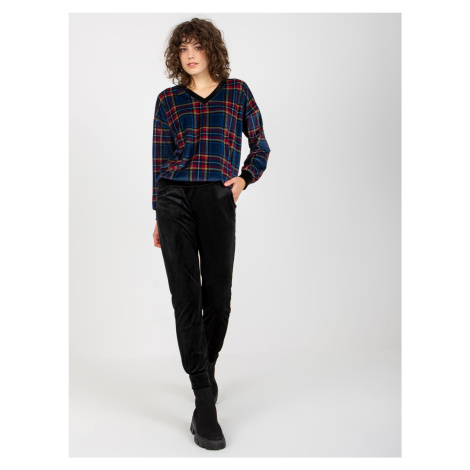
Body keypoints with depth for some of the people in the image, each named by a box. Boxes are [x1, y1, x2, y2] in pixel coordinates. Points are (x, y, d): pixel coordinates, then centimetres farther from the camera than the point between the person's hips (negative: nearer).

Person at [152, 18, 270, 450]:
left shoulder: (237, 92, 11)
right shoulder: (168, 100, 11)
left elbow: (261, 145, 16)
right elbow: (160, 159, 12)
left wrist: (245, 177, -2)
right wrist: (159, 216, 10)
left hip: (218, 199, 0)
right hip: (175, 199, 0)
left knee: (218, 297, 1)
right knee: (186, 296, -5)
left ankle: (206, 368, 30)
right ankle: (205, 402, -2)